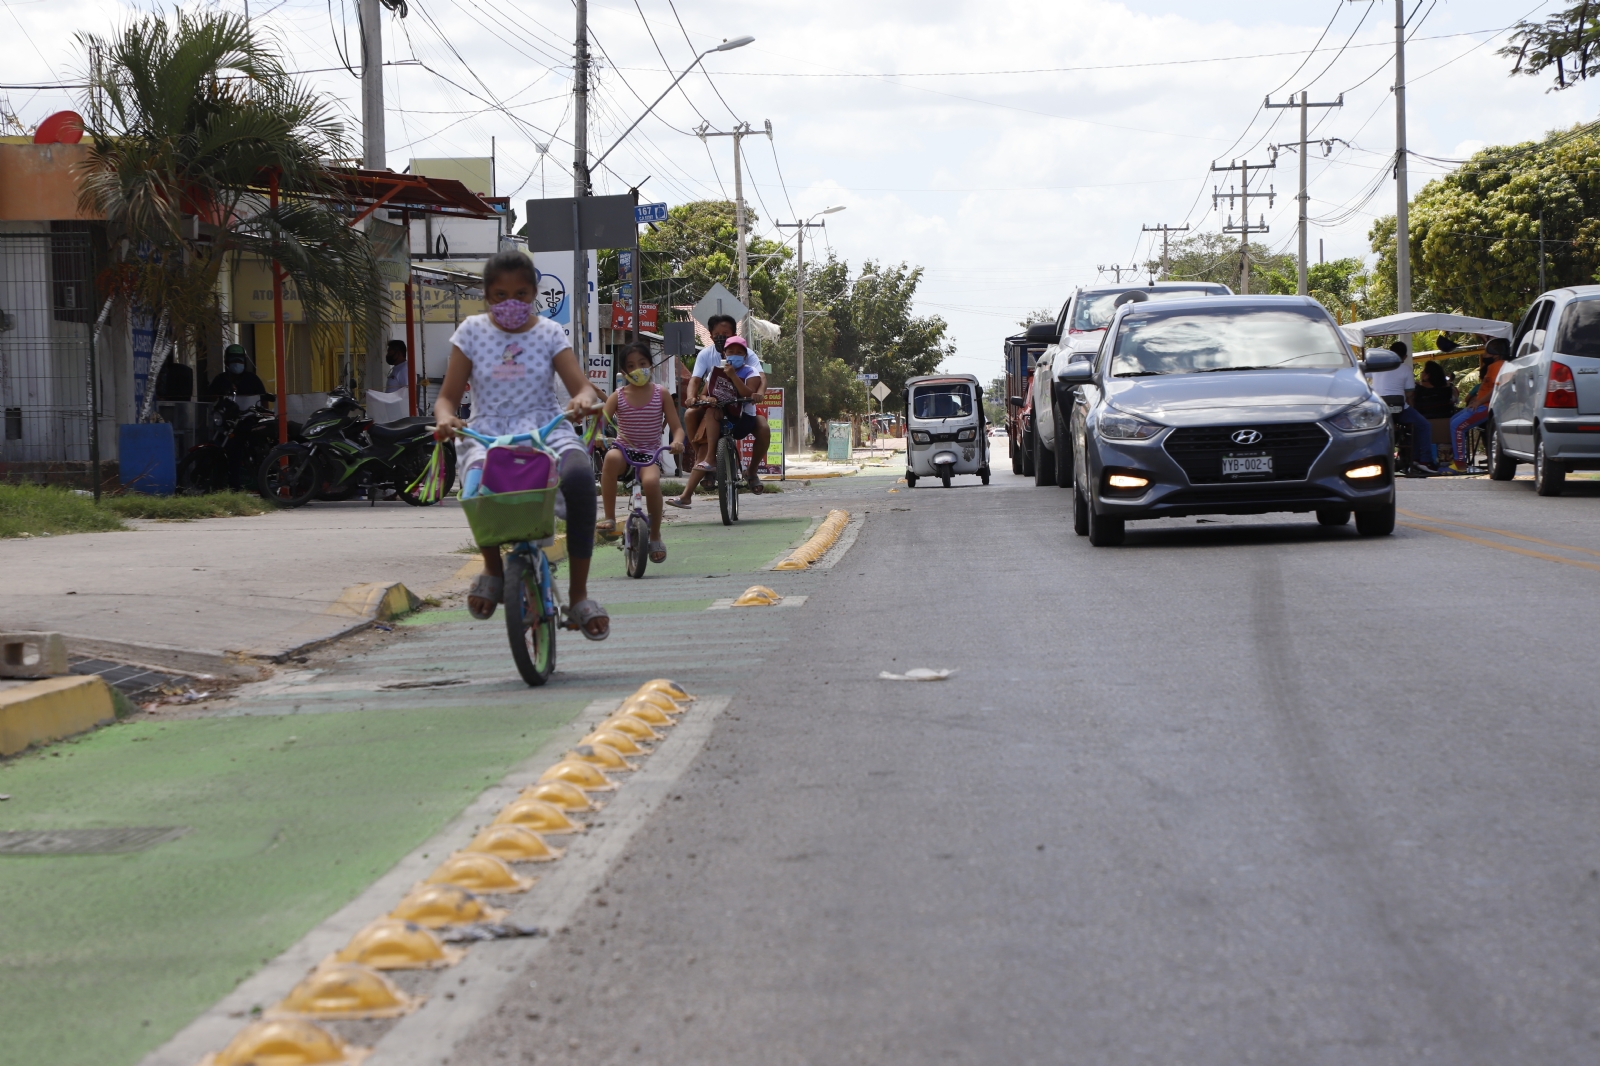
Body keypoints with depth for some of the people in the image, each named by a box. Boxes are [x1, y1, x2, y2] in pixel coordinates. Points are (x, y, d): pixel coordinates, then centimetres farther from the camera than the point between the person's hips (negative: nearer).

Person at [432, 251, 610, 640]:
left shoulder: (549, 333, 10)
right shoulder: (472, 332, 10)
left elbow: (581, 386, -1)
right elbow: (448, 396, 9)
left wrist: (584, 399, -27)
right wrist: (445, 418, -16)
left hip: (545, 431, 0)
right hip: (487, 434, 0)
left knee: (579, 476, -35)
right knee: (480, 484, -38)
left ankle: (579, 595, -22)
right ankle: (492, 570, -4)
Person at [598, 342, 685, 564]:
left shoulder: (661, 394, 3)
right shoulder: (618, 396, 3)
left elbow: (677, 426, 1)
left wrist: (677, 441, -23)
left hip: (649, 453, 0)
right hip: (623, 448, 0)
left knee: (651, 481, -35)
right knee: (611, 457, -39)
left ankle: (655, 536, -10)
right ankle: (609, 517, -29)